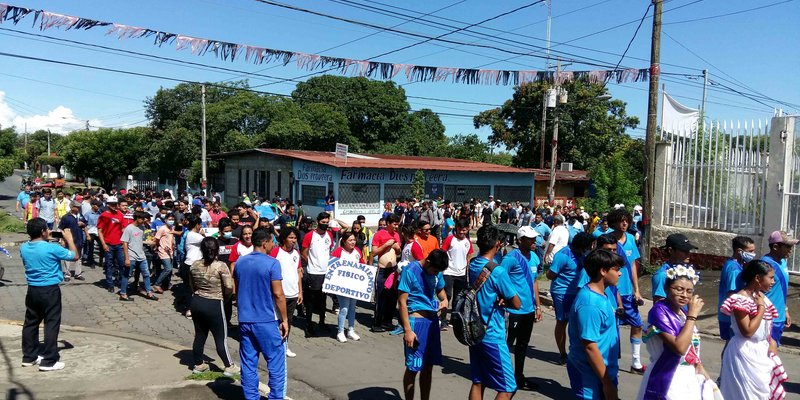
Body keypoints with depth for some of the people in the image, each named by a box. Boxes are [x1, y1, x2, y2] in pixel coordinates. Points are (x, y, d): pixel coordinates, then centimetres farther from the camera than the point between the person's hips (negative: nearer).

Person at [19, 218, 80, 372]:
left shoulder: (23, 248, 0)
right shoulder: (52, 248, -19)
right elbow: (75, 256, -8)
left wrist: (46, 240, 19)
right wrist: (69, 239, 2)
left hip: (32, 290, 7)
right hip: (50, 291, -7)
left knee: (30, 323, 17)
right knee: (52, 324, 1)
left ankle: (29, 356, 27)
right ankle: (49, 361, 3)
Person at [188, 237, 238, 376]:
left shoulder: (195, 265, -1)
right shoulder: (221, 266, -16)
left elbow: (191, 286, 11)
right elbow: (229, 288, -17)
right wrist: (222, 296, 2)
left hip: (196, 302, 5)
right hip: (214, 305, -5)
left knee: (199, 335, 17)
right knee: (221, 338, 5)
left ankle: (198, 364, 29)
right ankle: (229, 367, 14)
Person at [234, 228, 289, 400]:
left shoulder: (240, 263, 7)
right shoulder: (272, 263, -12)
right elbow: (278, 294, -14)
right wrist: (284, 319, -7)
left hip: (245, 319, 6)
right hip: (267, 321, -6)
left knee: (248, 363, 10)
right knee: (276, 363, 5)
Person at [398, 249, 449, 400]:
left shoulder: (437, 272, 6)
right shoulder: (410, 271, -13)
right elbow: (402, 301, -13)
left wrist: (444, 300, 1)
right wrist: (407, 330, -18)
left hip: (433, 320, 6)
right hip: (416, 320, -6)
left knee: (428, 366, 13)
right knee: (413, 368, -1)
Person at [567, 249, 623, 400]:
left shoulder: (603, 293, 4)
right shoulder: (590, 304, -26)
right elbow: (590, 347, -25)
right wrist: (607, 383, -19)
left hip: (605, 369, 9)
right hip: (590, 375, -9)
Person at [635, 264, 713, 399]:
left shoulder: (684, 310, 4)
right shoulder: (659, 311, -18)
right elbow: (679, 348, -27)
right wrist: (692, 315, -23)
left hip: (690, 376, 7)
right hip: (669, 379, -7)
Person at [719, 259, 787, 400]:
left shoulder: (761, 297, 6)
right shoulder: (740, 300, -21)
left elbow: (766, 325, 17)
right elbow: (748, 332, -26)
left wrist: (772, 342, 2)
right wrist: (761, 307, -21)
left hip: (762, 351, 9)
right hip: (745, 353, -9)